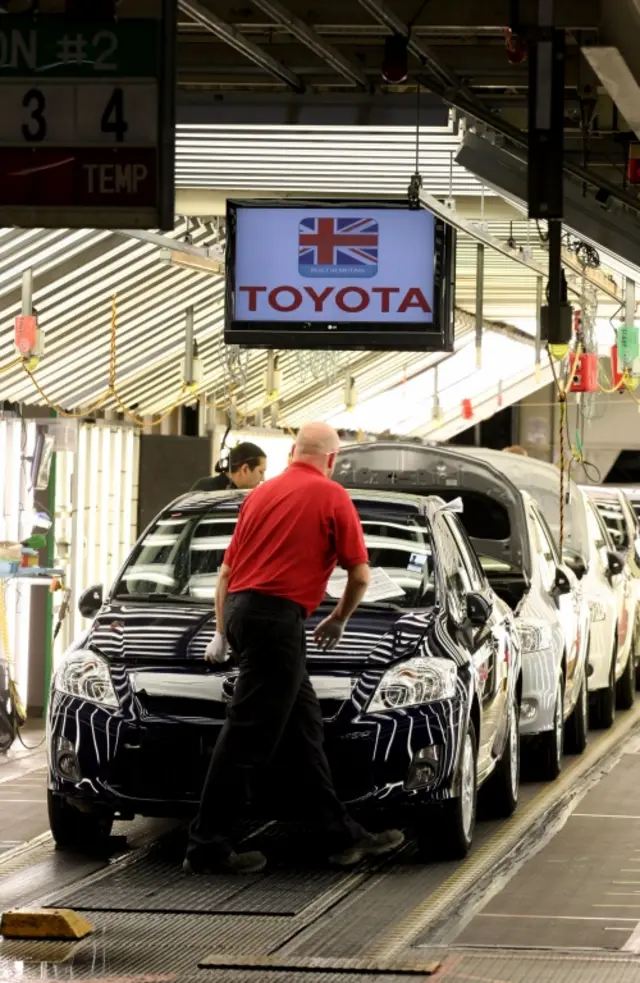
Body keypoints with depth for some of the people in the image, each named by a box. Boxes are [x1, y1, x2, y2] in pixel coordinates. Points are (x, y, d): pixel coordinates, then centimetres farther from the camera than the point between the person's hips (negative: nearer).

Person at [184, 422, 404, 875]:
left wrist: (223, 633, 27)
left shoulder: (261, 493, 19)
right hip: (277, 618, -8)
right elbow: (360, 574, 0)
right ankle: (207, 847, -6)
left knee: (306, 725, 13)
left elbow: (226, 571, 21)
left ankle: (344, 835, 18)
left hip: (239, 607, 8)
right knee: (247, 736, -6)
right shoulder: (332, 497, -2)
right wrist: (338, 621, 18)